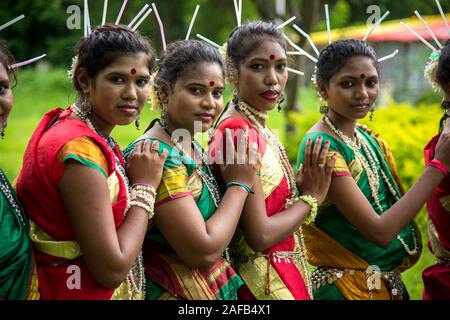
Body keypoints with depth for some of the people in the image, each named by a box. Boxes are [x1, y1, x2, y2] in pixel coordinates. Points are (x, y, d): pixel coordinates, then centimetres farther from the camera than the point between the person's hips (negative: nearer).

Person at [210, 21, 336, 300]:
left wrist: (302, 187, -4)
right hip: (264, 284, -8)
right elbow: (259, 235, -22)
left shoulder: (259, 130, 7)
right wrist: (310, 198, -9)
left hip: (283, 276, 8)